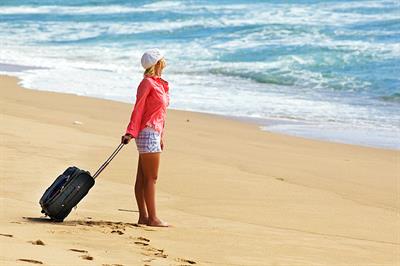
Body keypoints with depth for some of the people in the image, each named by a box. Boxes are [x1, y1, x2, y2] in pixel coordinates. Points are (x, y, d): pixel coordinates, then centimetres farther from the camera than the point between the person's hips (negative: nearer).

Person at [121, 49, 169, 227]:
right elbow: (138, 108, -16)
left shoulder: (159, 84, 16)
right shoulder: (147, 83, -11)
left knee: (142, 178, 10)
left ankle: (143, 217, 12)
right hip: (147, 132, -9)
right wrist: (131, 132, -21)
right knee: (151, 178, -7)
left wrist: (161, 136, 23)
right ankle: (152, 218, -5)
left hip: (154, 133, 9)